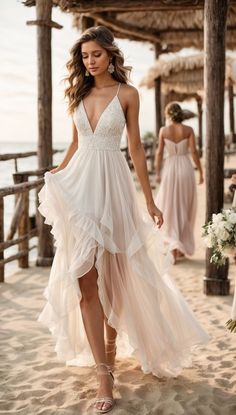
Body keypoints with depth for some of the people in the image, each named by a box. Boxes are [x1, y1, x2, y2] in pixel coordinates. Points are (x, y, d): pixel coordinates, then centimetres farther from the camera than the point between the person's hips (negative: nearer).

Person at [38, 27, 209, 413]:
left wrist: (149, 199, 2)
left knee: (112, 276, 6)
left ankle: (112, 342, 33)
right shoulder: (79, 93, 12)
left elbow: (136, 148, 3)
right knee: (86, 280, -6)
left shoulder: (127, 94, 2)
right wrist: (57, 175, 23)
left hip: (112, 183, -2)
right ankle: (104, 374, -3)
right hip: (79, 184, 3)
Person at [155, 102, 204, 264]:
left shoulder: (163, 130, -1)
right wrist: (201, 171, -1)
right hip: (186, 168, 1)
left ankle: (174, 244, -6)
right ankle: (183, 247, 19)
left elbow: (159, 152, -1)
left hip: (170, 169, -1)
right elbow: (194, 151, -7)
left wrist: (158, 173, 7)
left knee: (169, 208, 9)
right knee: (185, 208, 12)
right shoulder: (188, 130, -2)